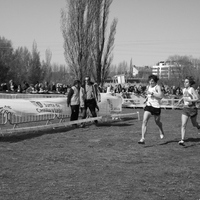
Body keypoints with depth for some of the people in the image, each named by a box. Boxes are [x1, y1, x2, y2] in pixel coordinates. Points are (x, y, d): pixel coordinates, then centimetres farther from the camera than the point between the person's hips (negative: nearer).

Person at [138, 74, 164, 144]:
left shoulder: (157, 87, -12)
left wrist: (152, 93, -28)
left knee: (157, 122, 15)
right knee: (144, 121, -13)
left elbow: (160, 96, -27)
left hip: (156, 107, -4)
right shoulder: (148, 86, 8)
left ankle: (161, 132, 50)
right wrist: (147, 98, 12)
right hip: (148, 105, 4)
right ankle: (142, 138, -17)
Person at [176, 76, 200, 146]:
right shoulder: (184, 89, 6)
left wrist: (189, 100, -28)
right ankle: (182, 140, -12)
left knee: (194, 124, 15)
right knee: (183, 125, -9)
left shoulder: (192, 89, -12)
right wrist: (180, 100, 5)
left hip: (192, 109, -4)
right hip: (185, 109, 4)